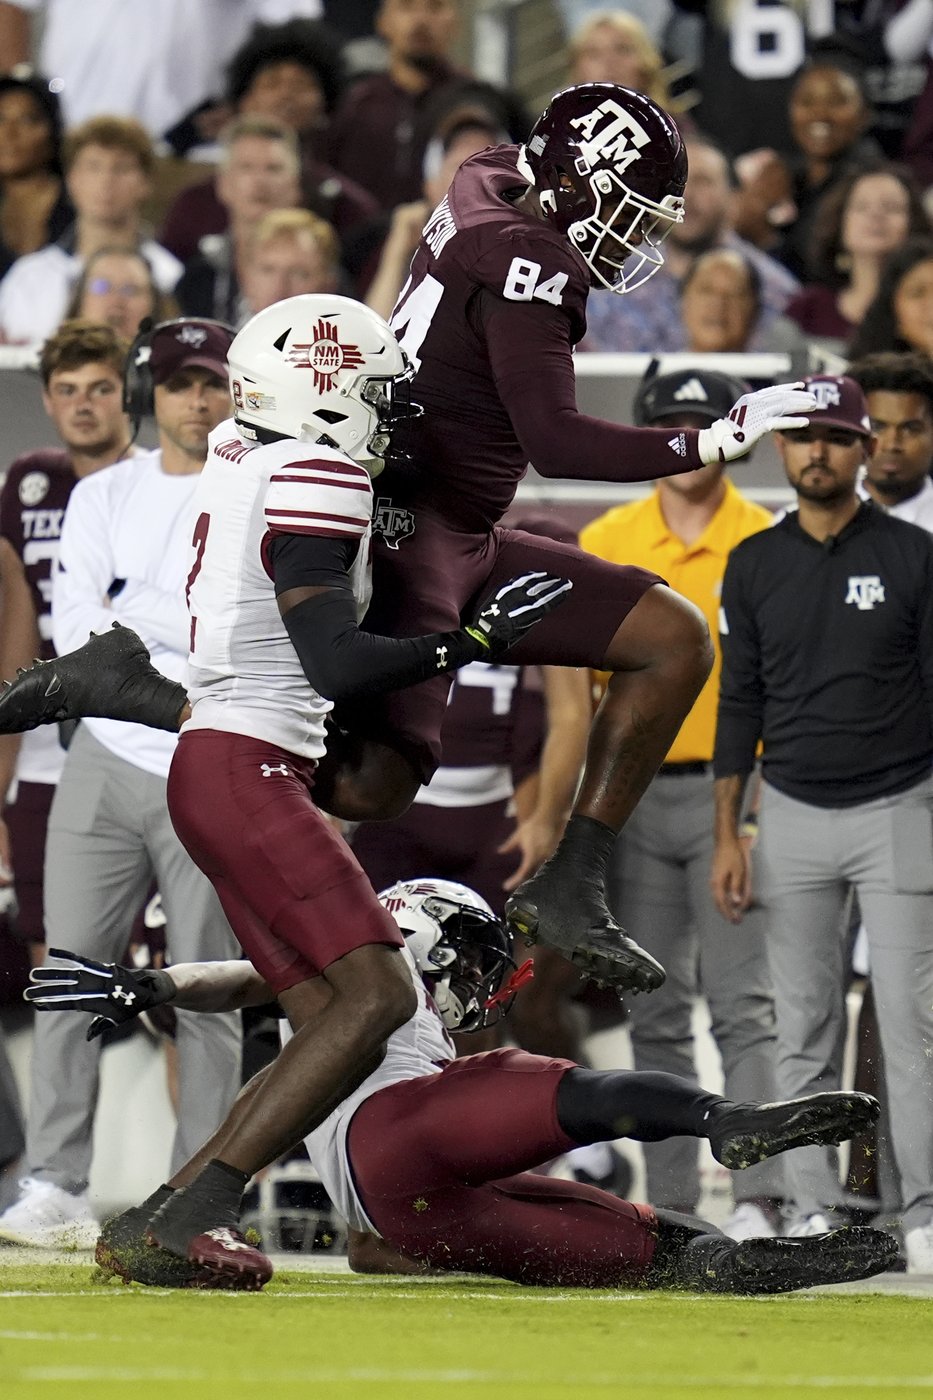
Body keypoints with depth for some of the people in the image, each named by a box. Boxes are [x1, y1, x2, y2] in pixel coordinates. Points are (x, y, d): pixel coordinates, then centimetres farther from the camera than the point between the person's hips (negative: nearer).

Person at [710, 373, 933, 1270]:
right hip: (793, 816, 3)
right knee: (803, 1027, 4)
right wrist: (727, 837, 3)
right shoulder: (753, 565, 7)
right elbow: (740, 702, 9)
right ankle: (813, 1213, 8)